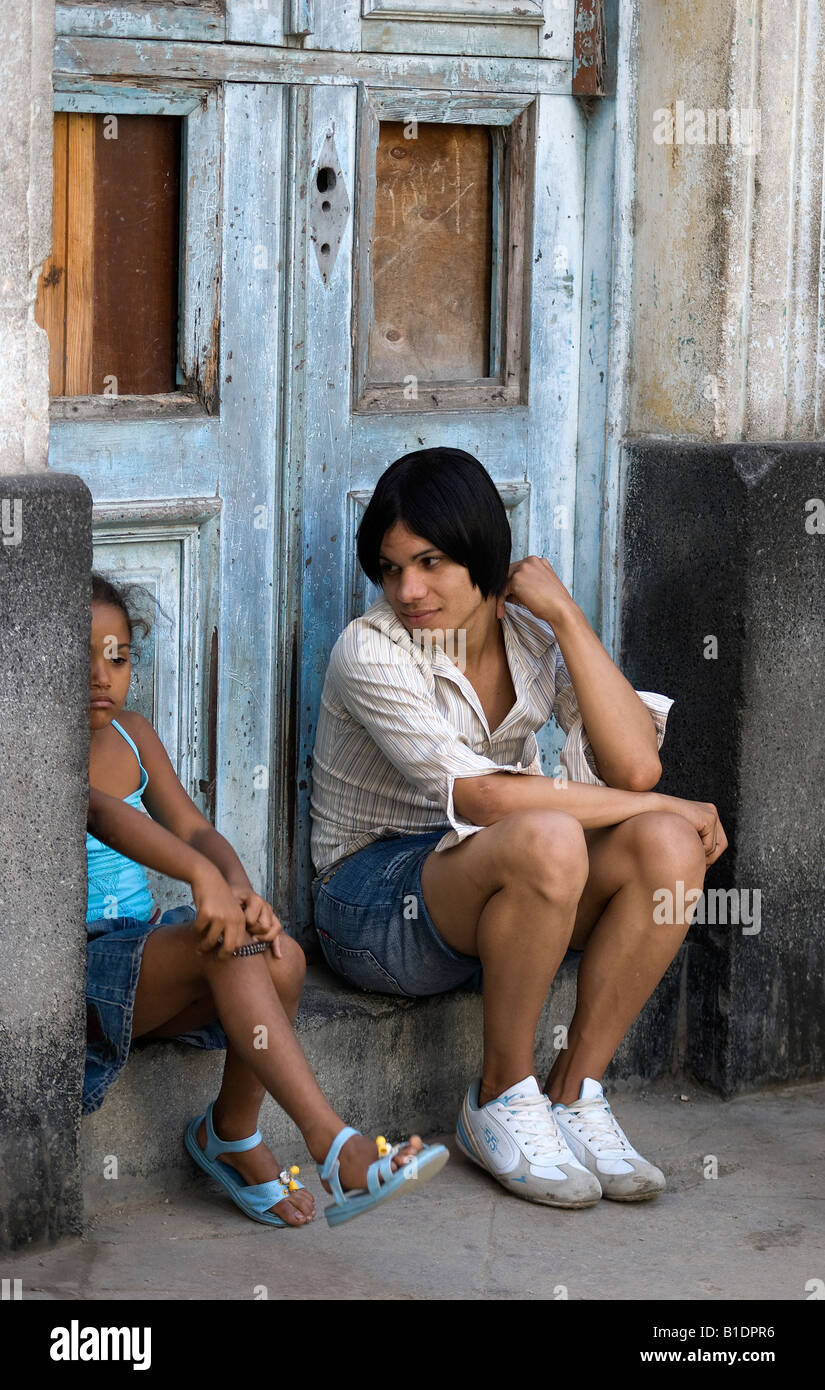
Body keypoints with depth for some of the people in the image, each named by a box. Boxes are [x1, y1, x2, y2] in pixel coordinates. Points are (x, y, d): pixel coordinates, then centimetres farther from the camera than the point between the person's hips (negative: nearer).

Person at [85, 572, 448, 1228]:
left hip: (144, 943, 7)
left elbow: (194, 829, 6)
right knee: (230, 942, -30)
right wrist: (202, 876, -43)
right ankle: (333, 1145, -34)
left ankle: (232, 1133, 1)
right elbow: (100, 812, -28)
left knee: (281, 954, -20)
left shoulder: (132, 735, 14)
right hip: (78, 966, -7)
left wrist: (238, 885, -18)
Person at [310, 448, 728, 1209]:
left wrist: (567, 615, -16)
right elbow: (479, 797, -26)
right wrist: (665, 805, -21)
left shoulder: (533, 634, 1)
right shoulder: (371, 652, -16)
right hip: (375, 908, -5)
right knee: (546, 841, -36)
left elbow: (634, 766, -14)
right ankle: (501, 1098, -17)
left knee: (668, 846, -23)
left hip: (505, 907, 6)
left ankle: (574, 1093, -14)